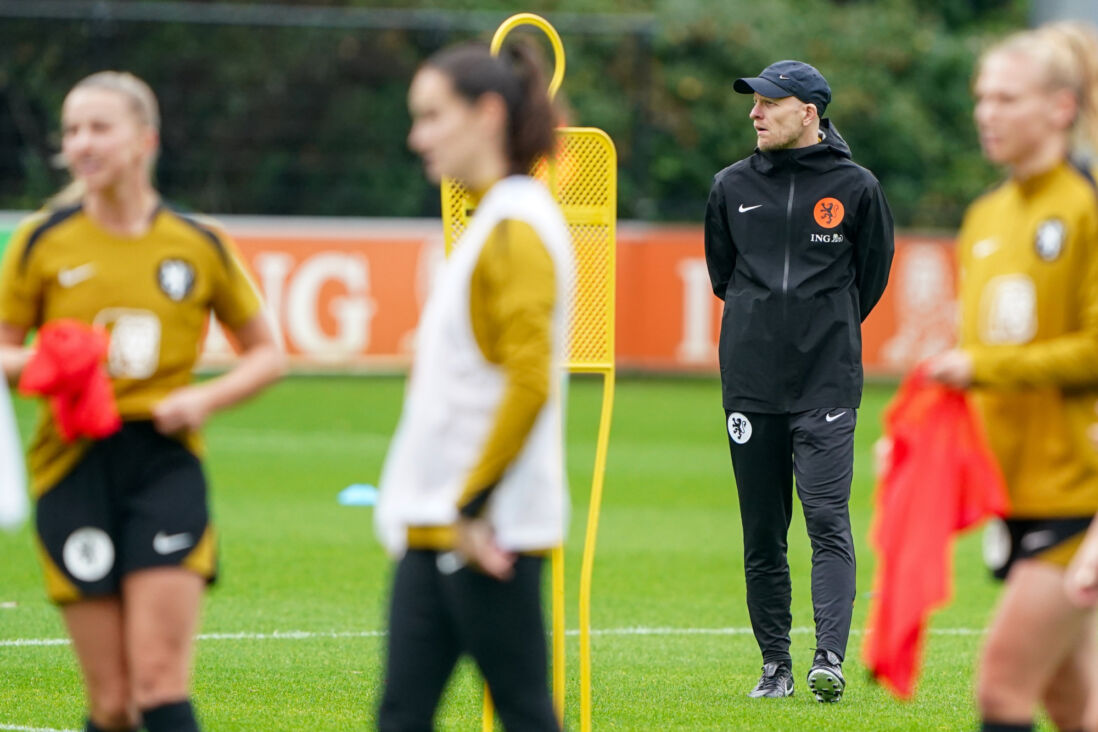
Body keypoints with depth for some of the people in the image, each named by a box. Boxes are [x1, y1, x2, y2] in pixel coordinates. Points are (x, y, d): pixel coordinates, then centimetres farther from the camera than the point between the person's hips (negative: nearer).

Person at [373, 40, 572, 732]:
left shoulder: (518, 228, -13)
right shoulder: (488, 220, 16)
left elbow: (529, 382, -22)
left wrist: (471, 506, -20)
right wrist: (432, 510, 18)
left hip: (488, 529, -9)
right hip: (437, 523, 9)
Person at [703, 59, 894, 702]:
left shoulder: (856, 188, 0)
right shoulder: (732, 186, 8)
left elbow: (873, 277, 10)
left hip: (827, 383, -3)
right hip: (751, 381, 3)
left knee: (828, 520, -14)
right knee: (762, 535, 6)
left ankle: (830, 660, -19)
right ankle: (776, 666, 13)